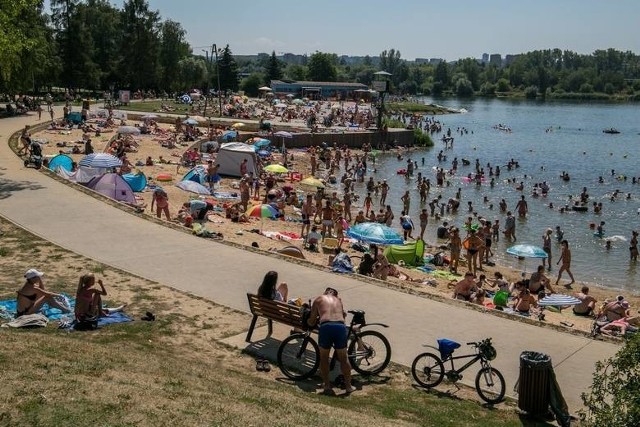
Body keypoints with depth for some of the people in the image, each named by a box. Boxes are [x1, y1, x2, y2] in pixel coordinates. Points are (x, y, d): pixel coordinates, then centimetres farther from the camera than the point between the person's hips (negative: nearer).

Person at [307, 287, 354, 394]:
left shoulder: (318, 300, 23)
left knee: (324, 358, 19)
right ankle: (348, 385, 23)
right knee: (343, 359, 19)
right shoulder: (339, 300, 30)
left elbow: (311, 322, 22)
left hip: (326, 327, -2)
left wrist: (309, 321, 44)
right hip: (341, 326, 2)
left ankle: (327, 385, 19)